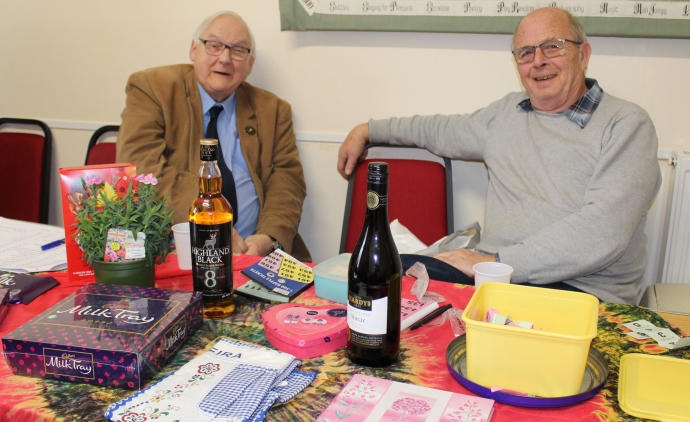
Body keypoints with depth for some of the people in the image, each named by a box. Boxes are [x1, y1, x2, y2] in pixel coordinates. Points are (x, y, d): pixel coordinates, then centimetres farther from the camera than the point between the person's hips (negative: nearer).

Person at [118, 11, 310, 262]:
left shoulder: (272, 110, 13)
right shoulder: (151, 89, 3)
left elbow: (286, 178, 6)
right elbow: (139, 167, -10)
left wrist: (270, 237, -14)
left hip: (253, 251, 4)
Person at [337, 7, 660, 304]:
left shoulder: (626, 124, -2)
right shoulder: (507, 112, 18)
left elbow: (603, 230, -16)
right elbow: (443, 130, 36)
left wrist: (499, 262, -21)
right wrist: (366, 130, 38)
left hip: (582, 290, -5)